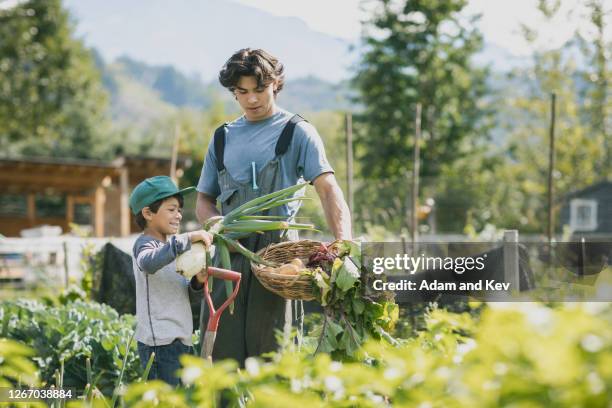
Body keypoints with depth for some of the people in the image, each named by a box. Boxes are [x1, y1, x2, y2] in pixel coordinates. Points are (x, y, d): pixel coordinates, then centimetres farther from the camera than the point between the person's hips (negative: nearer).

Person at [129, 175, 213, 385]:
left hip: (180, 339, 9)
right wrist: (188, 238, -32)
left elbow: (188, 296, 21)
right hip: (160, 341, -9)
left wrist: (198, 282, -2)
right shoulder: (145, 243, -7)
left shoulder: (172, 246, 21)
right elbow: (149, 262, -34)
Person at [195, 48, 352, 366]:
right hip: (230, 252, 4)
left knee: (268, 349, -5)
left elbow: (327, 188, -9)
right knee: (221, 349, 1)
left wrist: (344, 243, -26)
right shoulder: (223, 137, 18)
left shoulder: (297, 132, 4)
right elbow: (204, 200, 23)